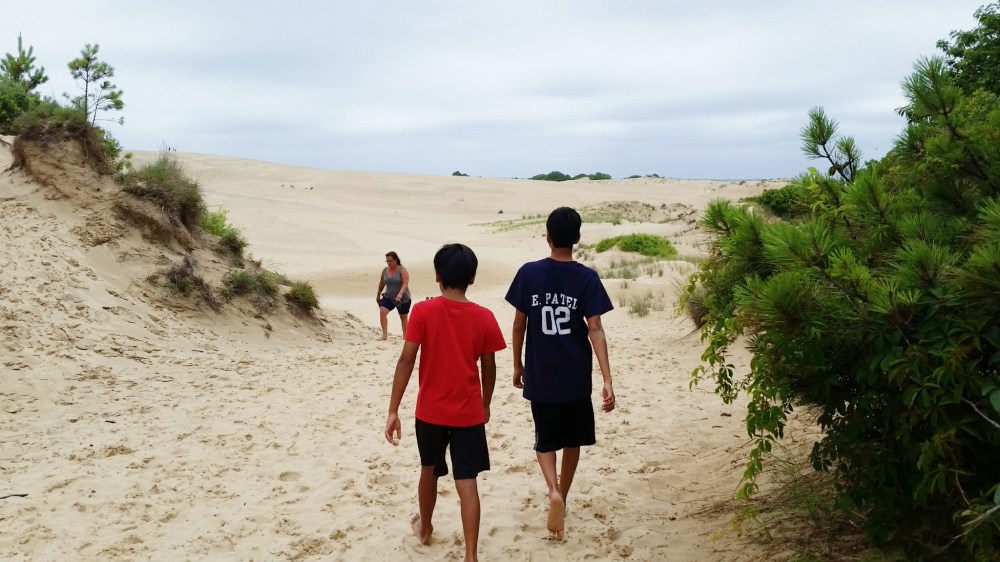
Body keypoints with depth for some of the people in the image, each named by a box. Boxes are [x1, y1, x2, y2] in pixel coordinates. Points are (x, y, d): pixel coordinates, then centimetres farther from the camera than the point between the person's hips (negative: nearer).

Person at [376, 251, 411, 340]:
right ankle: (385, 334, -18)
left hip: (403, 298, -4)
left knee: (404, 317, 9)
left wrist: (400, 294, -39)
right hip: (389, 297, 4)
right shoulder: (385, 270, 1)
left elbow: (405, 284, -25)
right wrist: (378, 295, 20)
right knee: (382, 311, -19)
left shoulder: (402, 270, -14)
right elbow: (381, 284, 14)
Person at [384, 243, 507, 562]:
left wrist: (393, 410, -8)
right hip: (469, 413, 0)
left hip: (430, 411, 0)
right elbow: (489, 368, 2)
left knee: (429, 470, 22)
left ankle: (424, 528, 42)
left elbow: (406, 361, -13)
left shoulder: (423, 311, -10)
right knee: (467, 482, 1)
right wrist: (485, 405, 18)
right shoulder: (484, 317, -6)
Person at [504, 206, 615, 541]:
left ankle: (554, 493, -13)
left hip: (540, 376, 0)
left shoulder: (529, 273, -6)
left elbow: (519, 324, -1)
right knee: (571, 440, 19)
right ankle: (562, 497, 30)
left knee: (546, 441, 12)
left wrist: (517, 365, 12)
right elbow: (595, 330, -13)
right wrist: (607, 380, -14)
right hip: (576, 377, 0)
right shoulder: (587, 278, -8)